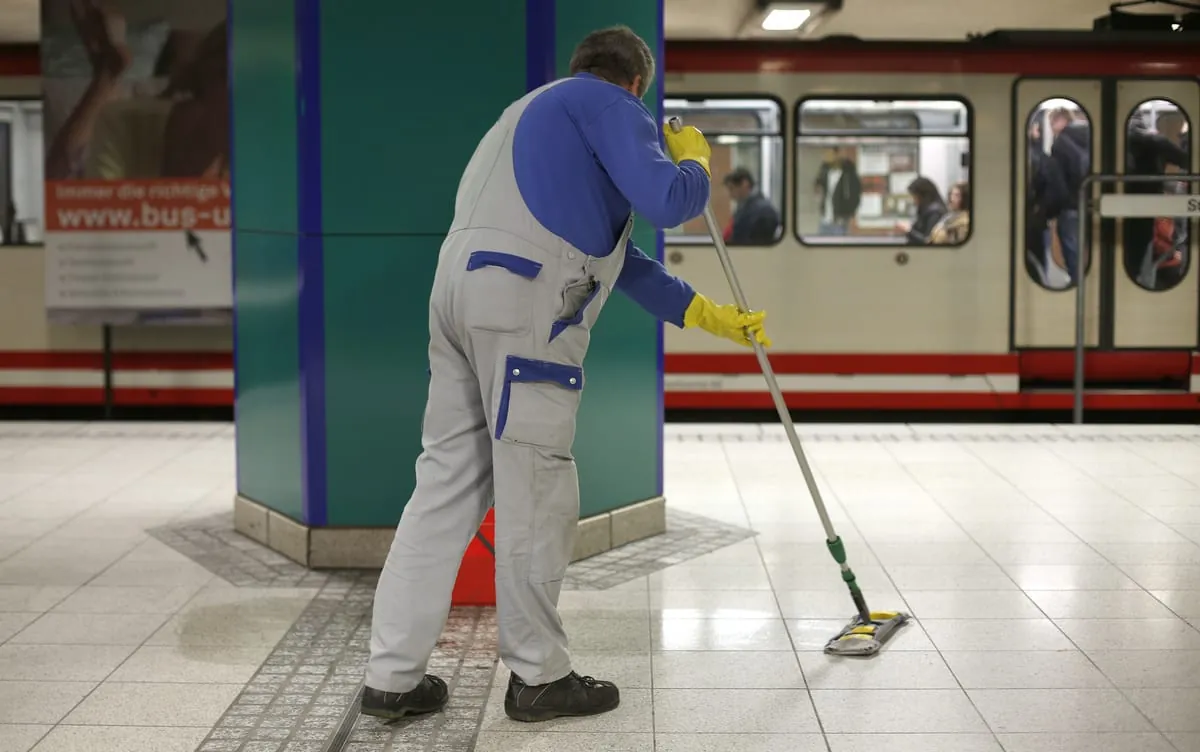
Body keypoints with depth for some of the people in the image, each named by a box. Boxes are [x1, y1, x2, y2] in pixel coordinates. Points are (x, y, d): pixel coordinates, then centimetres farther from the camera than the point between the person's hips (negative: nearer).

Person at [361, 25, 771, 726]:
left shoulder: (541, 108, 34)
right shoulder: (611, 104, 6)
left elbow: (615, 255, 33)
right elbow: (667, 202, -9)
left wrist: (710, 315, 35)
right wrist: (695, 161, 15)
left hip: (460, 287, 9)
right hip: (521, 305, -9)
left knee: (449, 479, 9)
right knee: (535, 492, 0)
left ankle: (393, 676, 12)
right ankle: (540, 677, 11)